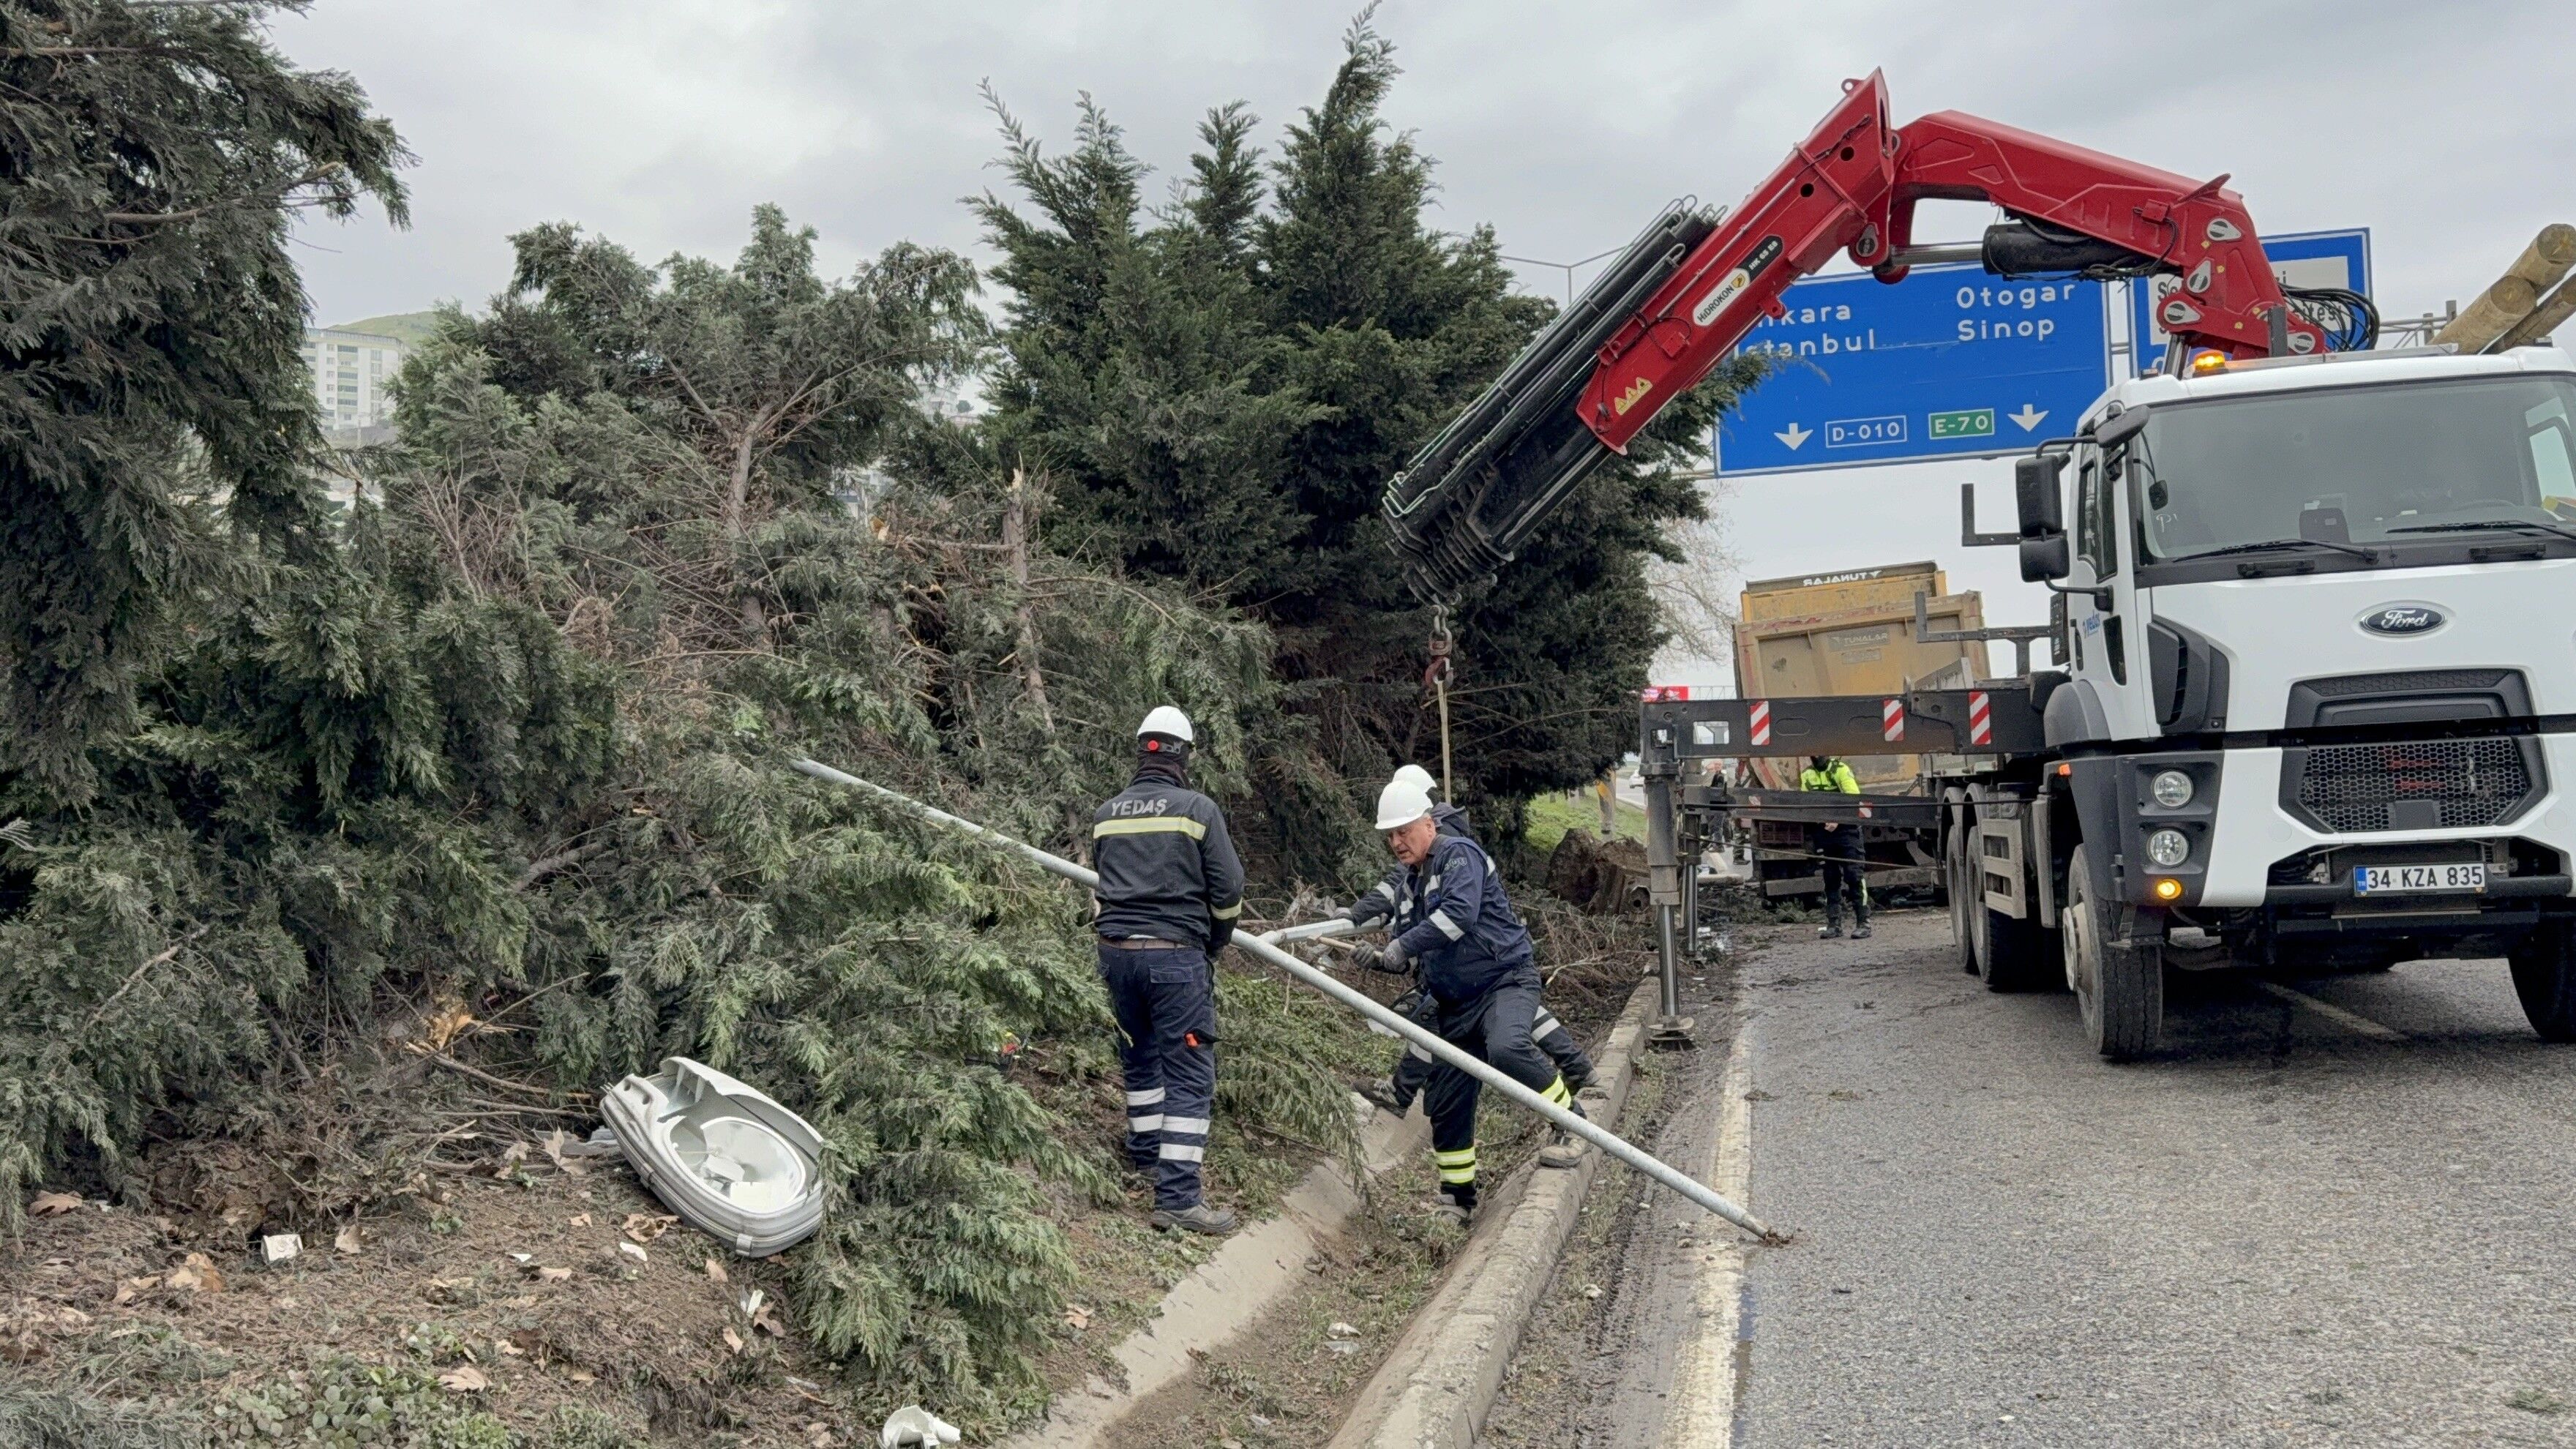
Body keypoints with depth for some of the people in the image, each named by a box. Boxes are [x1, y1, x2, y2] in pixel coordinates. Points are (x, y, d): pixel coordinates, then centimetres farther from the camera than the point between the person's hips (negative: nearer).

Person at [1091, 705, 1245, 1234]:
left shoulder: (1106, 814, 9)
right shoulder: (1197, 809, -5)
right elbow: (1228, 888, -2)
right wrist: (1217, 940, 16)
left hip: (1116, 952, 5)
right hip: (1176, 955, -5)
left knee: (1140, 1058, 23)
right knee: (1190, 1075, -3)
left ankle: (1146, 1154, 36)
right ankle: (1177, 1196, -9)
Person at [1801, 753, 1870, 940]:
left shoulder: (1841, 770, -6)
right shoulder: (1807, 775, 11)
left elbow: (1854, 799, -13)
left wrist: (1837, 819, -22)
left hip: (1845, 829, -5)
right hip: (1823, 832, 5)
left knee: (1853, 876, -7)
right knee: (1830, 879, 9)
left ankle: (1863, 923, -5)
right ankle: (1833, 924, 15)